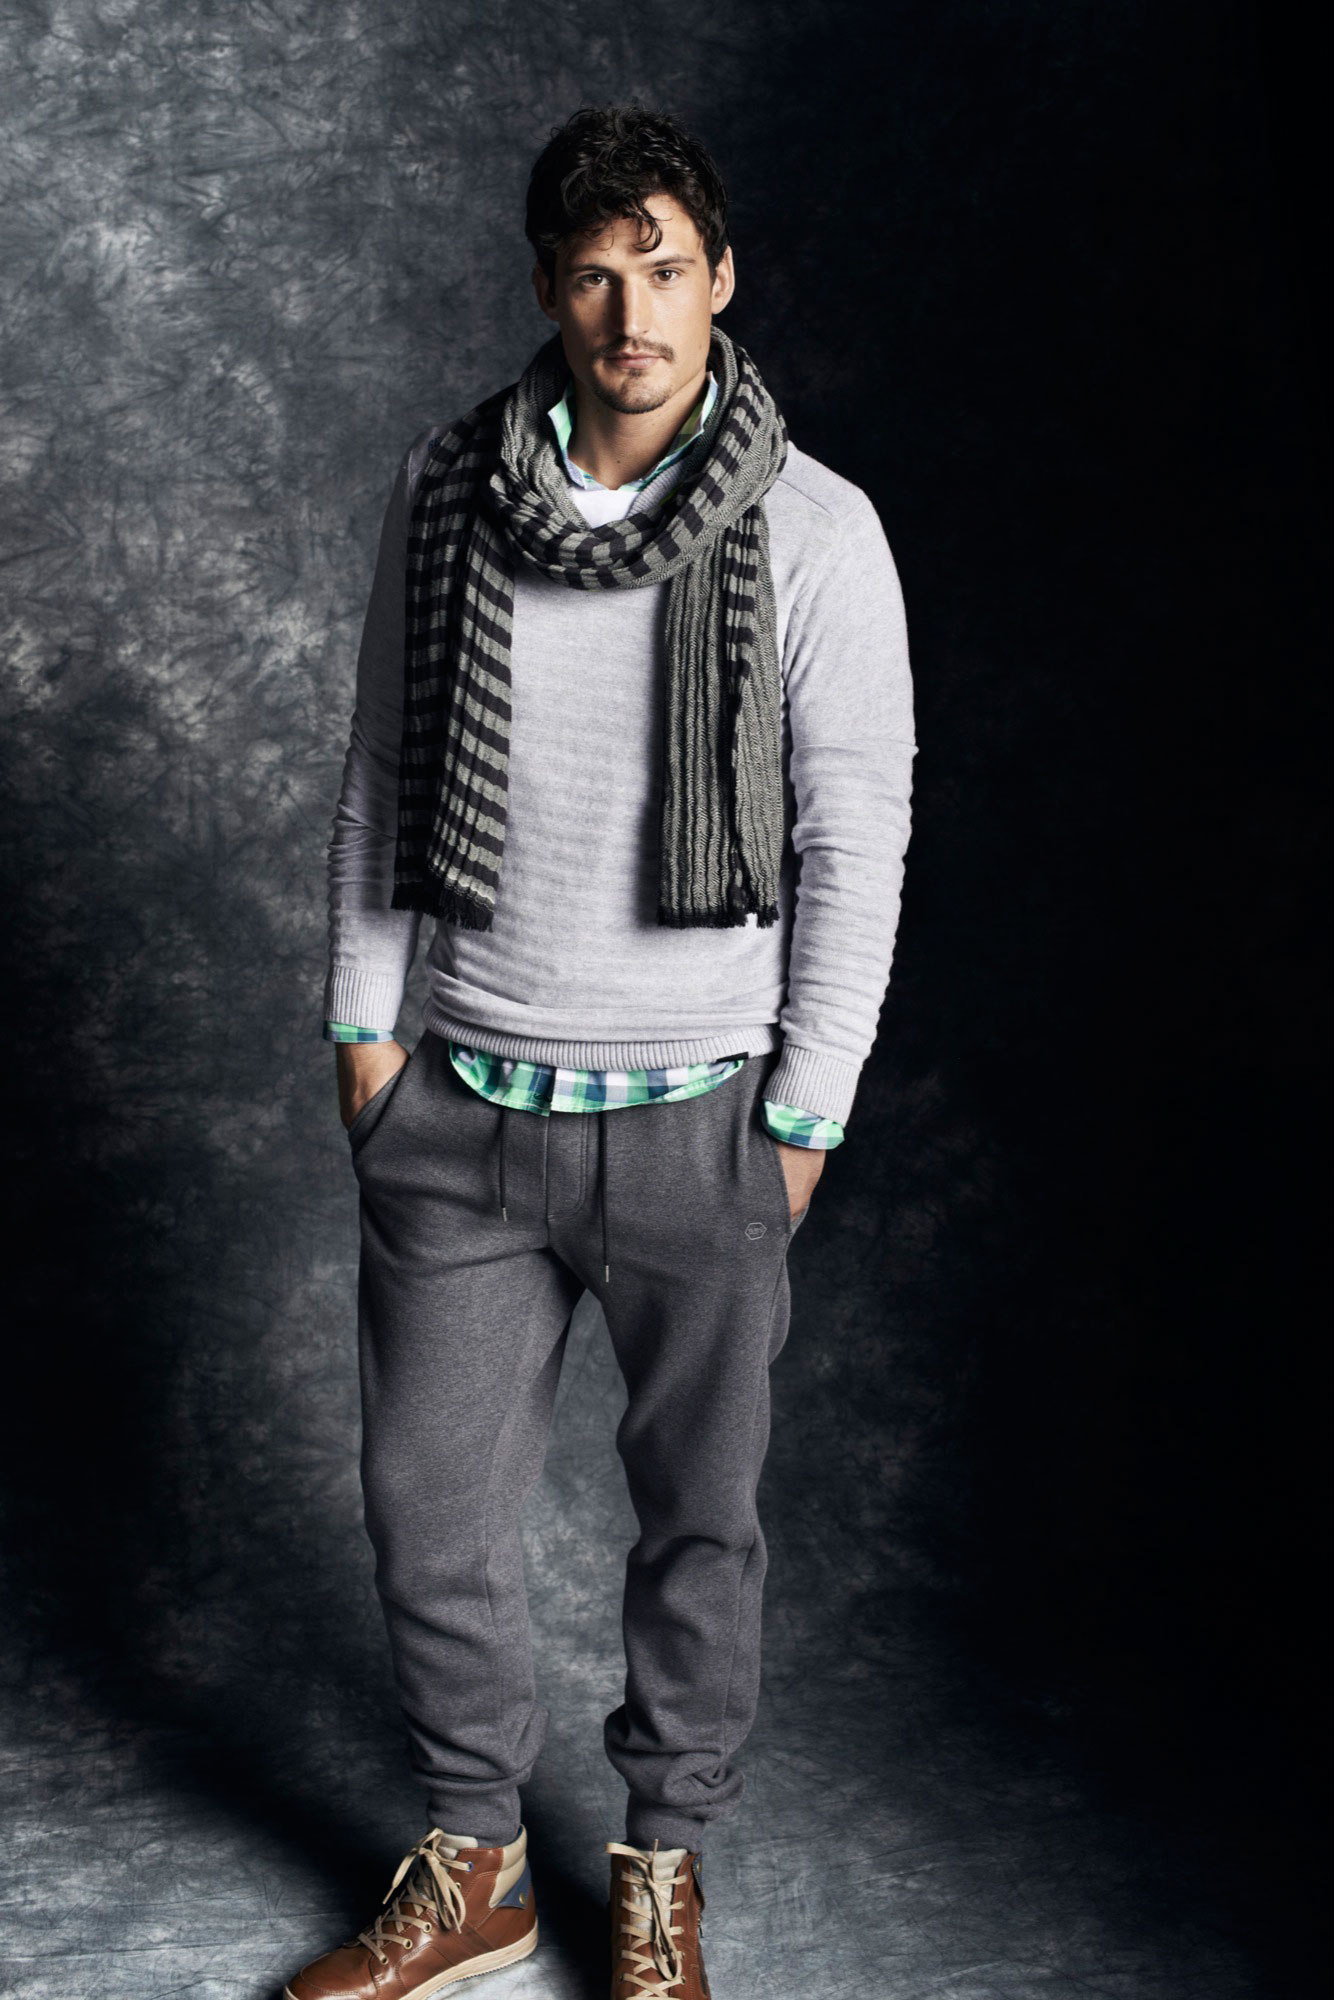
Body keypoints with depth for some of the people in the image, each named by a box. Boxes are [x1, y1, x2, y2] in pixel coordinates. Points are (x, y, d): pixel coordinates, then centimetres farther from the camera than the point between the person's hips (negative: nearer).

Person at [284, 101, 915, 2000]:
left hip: (699, 1116, -2)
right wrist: (363, 1021, 8)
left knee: (700, 1520, 12)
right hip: (461, 1110, 3)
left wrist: (802, 1119, -5)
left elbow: (855, 846, -5)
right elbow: (381, 772, 9)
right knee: (431, 1511, 11)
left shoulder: (817, 533, -9)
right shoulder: (446, 490, -1)